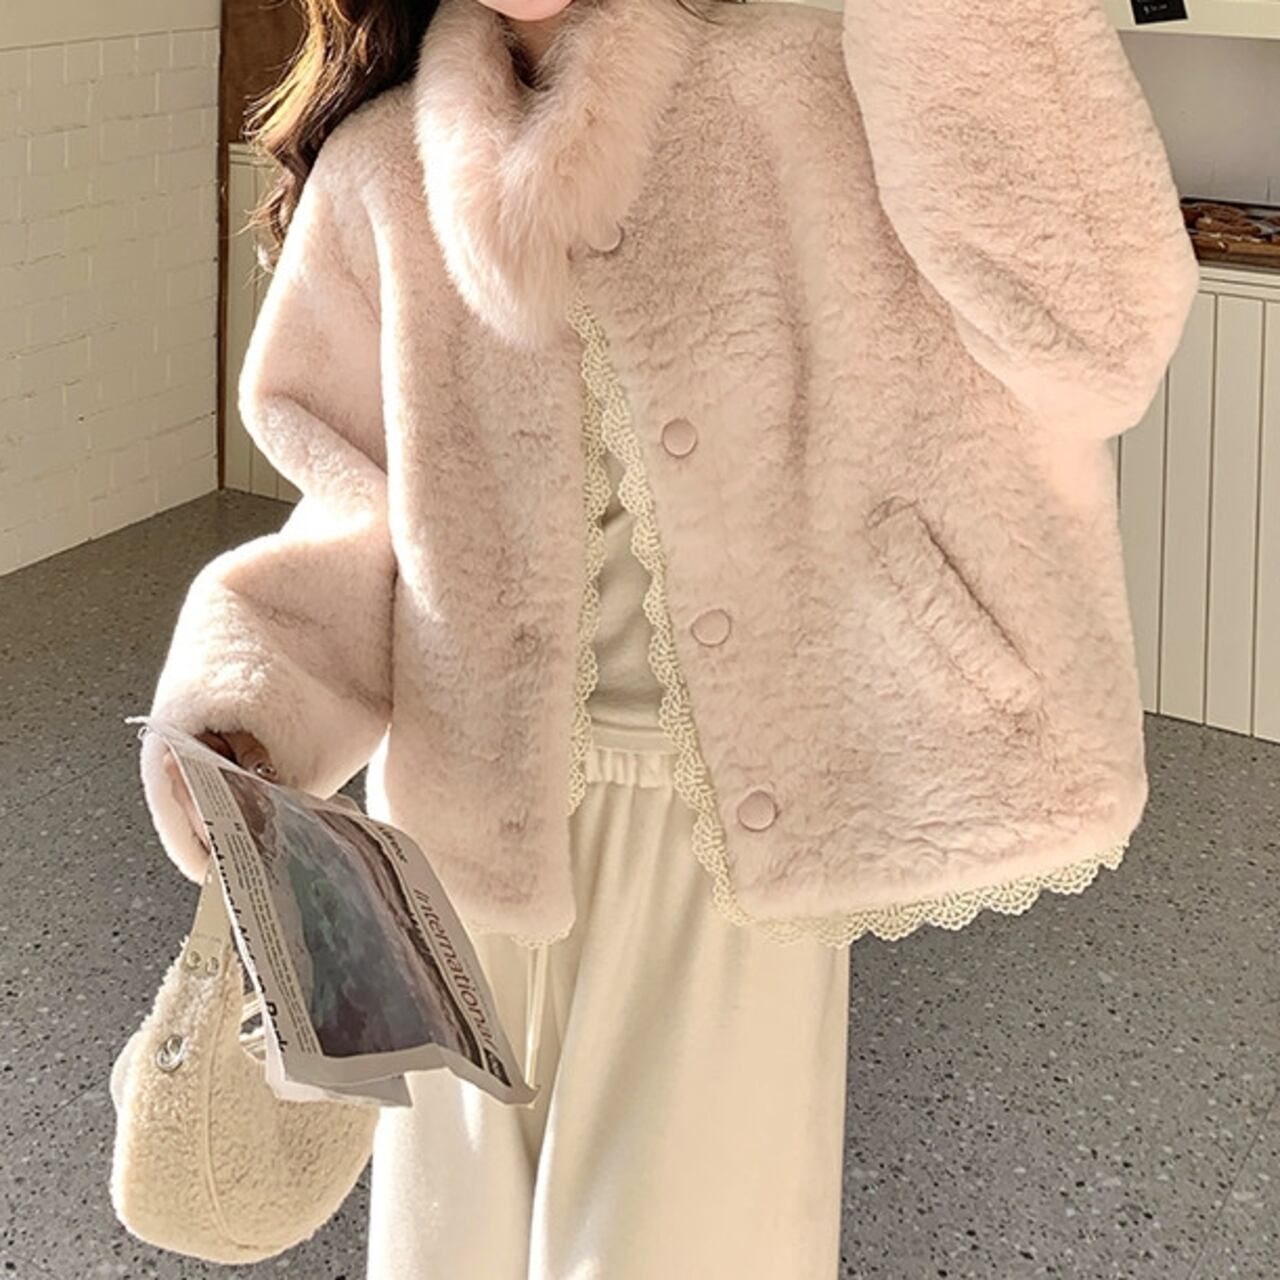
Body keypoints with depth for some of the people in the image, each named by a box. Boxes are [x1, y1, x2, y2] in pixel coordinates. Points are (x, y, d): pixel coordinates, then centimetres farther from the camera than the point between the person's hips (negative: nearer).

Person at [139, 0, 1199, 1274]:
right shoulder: (383, 170, 0)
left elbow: (1089, 335, -19)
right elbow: (376, 496, 6)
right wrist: (240, 705, -10)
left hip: (736, 819, -2)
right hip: (478, 807, 3)